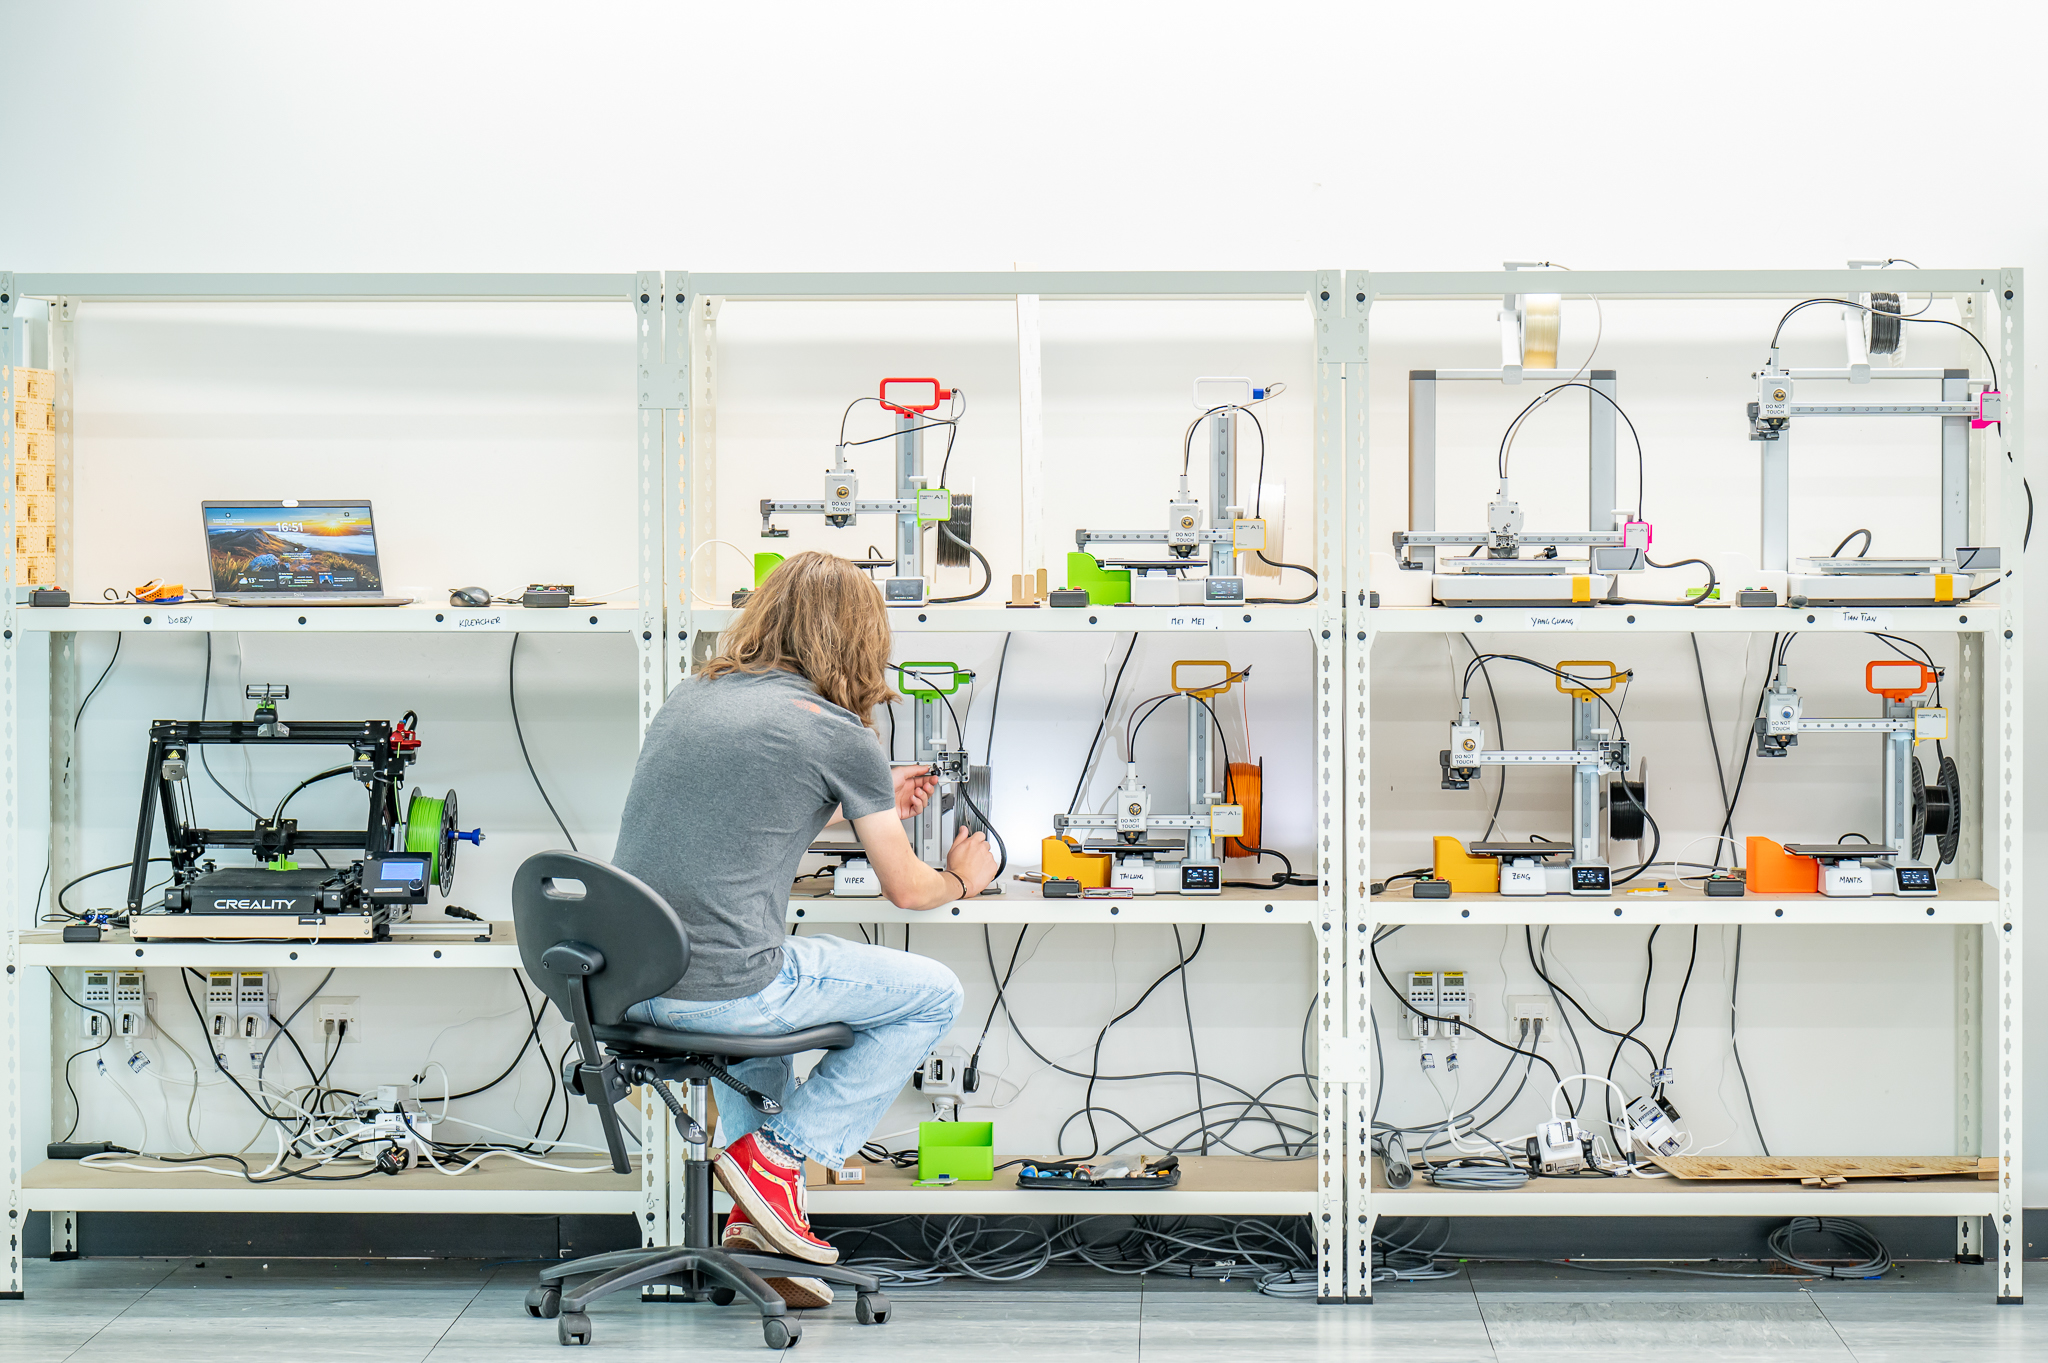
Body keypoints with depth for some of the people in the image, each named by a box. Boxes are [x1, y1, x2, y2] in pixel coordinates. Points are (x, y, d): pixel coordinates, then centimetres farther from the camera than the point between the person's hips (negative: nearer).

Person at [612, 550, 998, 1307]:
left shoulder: (688, 696, 14)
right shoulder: (838, 733, -5)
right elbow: (905, 889, 5)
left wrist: (873, 803, 42)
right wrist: (963, 880, 28)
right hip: (718, 992, -7)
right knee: (932, 994, 13)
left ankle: (758, 1222, 31)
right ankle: (778, 1158, 7)